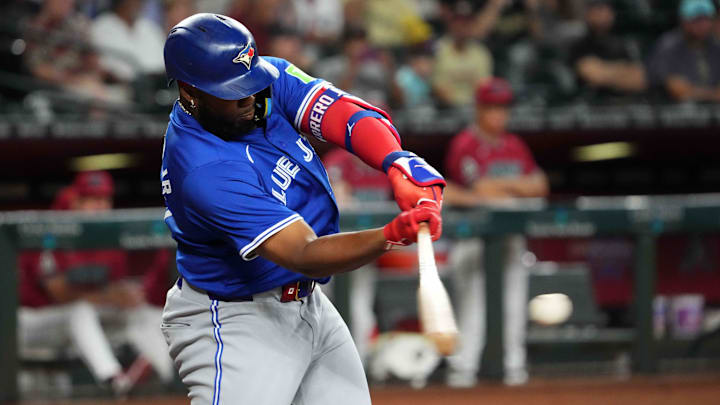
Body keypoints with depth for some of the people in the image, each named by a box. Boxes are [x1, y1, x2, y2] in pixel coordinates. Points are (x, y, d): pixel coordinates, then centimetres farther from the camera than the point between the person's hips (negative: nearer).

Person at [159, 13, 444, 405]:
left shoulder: (269, 79, -8)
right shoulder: (205, 170, -30)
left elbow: (348, 115, -18)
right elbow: (303, 254, -34)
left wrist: (400, 168, -37)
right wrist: (393, 236, -47)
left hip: (311, 306, 8)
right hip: (234, 324, -8)